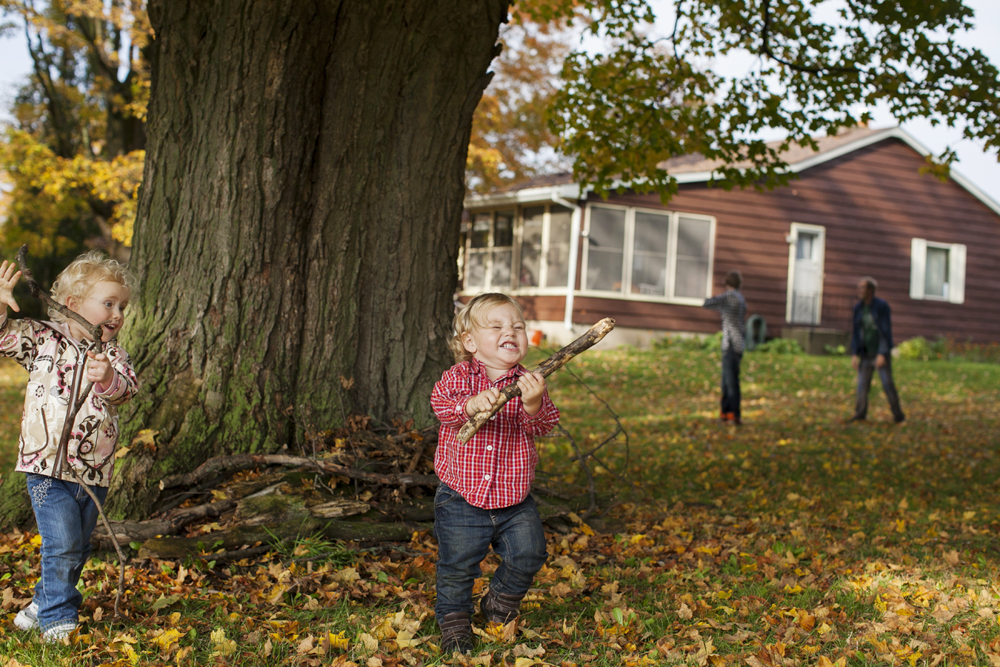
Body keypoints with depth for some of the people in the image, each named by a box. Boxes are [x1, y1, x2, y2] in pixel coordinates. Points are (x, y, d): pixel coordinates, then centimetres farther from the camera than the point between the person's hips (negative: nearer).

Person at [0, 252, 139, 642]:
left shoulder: (112, 354, 5)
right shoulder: (43, 339, 0)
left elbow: (127, 387, -11)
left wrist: (108, 378, -32)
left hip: (95, 471, 4)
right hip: (48, 466, -4)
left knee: (77, 550, 15)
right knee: (62, 546, -10)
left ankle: (43, 603, 35)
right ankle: (58, 619, 4)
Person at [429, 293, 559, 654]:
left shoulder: (529, 382, -2)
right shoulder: (459, 376, -5)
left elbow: (543, 425, -15)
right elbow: (440, 402, -24)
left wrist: (534, 405, -37)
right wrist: (469, 404, -44)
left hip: (514, 500, 2)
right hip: (461, 499, -2)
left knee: (528, 553, -2)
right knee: (456, 567, 3)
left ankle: (501, 603, 27)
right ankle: (455, 621, 28)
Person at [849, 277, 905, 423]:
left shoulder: (882, 306, -15)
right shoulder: (858, 307, 2)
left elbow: (886, 331, -17)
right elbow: (855, 331, 5)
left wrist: (882, 354, -24)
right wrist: (854, 354, -2)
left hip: (882, 351, -5)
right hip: (866, 352, 5)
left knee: (887, 383, -8)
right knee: (862, 383, -1)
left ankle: (898, 415, 3)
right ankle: (860, 413, 6)